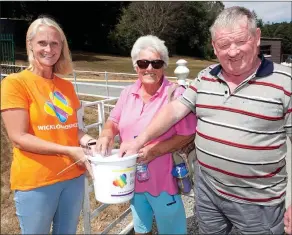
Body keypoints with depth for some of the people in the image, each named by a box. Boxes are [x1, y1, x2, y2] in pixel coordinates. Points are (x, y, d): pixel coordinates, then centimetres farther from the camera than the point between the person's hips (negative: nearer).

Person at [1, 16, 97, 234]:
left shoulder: (66, 86, 6)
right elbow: (19, 138, -15)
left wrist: (85, 139, -8)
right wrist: (69, 151, -21)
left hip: (73, 177, 5)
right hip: (35, 182, -5)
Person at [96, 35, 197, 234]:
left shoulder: (176, 94, -17)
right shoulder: (128, 93, 1)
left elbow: (187, 135, -17)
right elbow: (114, 121, 11)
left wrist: (154, 151, -25)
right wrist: (107, 135, -10)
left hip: (164, 180, -5)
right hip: (133, 179, 6)